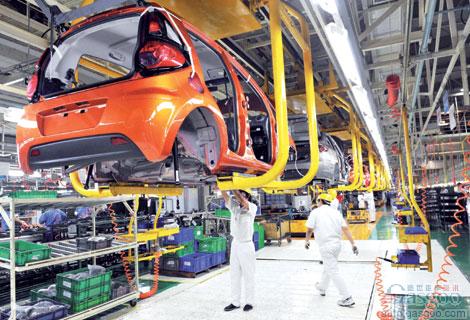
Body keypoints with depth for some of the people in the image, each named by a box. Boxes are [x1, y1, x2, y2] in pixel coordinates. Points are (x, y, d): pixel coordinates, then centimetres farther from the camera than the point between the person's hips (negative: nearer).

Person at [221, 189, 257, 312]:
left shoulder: (252, 207, -10)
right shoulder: (234, 206, 5)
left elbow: (242, 202, -29)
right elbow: (227, 197, -9)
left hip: (246, 245, -5)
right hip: (235, 244, 6)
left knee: (248, 275, 6)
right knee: (234, 275, 11)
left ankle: (249, 302, 19)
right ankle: (235, 302, 22)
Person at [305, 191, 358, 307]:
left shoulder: (315, 212, -6)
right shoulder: (336, 212, 7)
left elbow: (309, 229, -4)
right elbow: (345, 229, 0)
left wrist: (307, 241, 13)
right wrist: (353, 244, 0)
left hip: (326, 246, -7)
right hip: (337, 244, 7)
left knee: (334, 272, -2)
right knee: (327, 267, 24)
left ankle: (347, 298, -2)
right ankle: (322, 288, 43)